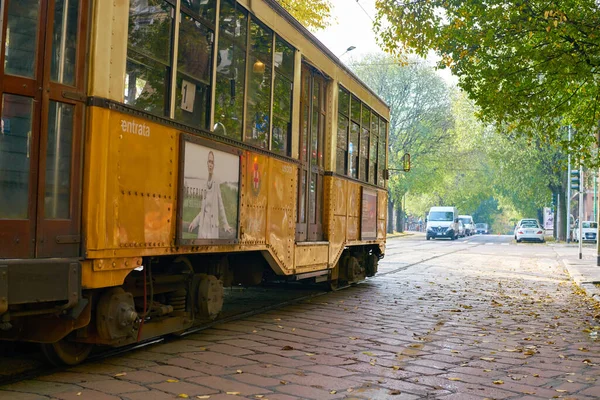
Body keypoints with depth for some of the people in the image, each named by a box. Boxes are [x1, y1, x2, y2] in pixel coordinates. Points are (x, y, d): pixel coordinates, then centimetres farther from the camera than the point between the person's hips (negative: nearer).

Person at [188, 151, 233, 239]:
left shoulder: (217, 184, -3)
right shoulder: (204, 186, 11)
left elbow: (220, 207, 0)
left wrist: (226, 224, -4)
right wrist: (194, 222, 7)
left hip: (213, 227, -4)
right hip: (203, 225, 4)